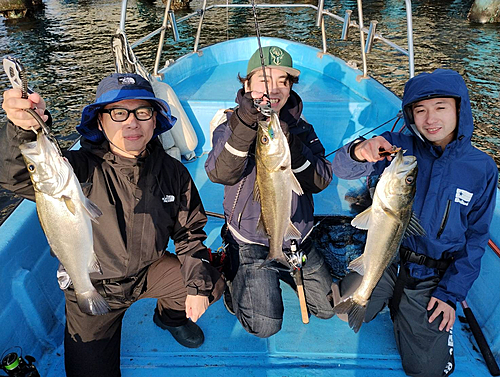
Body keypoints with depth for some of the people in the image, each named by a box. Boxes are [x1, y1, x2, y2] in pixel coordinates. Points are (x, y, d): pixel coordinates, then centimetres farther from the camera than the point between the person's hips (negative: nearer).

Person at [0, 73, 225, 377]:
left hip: (149, 271, 3)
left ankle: (171, 316, 22)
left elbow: (190, 231, -1)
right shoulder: (83, 169, -22)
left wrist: (198, 286, -9)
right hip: (93, 287, -2)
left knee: (213, 284, -12)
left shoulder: (172, 171, -10)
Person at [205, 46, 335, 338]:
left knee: (327, 308, 13)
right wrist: (245, 125, -43)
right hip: (250, 241, -4)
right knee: (264, 326, -10)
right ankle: (234, 278, 16)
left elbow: (320, 181, -12)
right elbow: (221, 174, -29)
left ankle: (282, 273, 34)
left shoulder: (301, 129, 2)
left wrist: (290, 144, -28)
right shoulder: (231, 127, -9)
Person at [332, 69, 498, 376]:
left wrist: (451, 293, -5)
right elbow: (342, 170, -19)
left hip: (433, 275, 0)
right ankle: (390, 294, 22)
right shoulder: (399, 147, -9)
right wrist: (358, 152, -43)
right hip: (385, 257, 0)